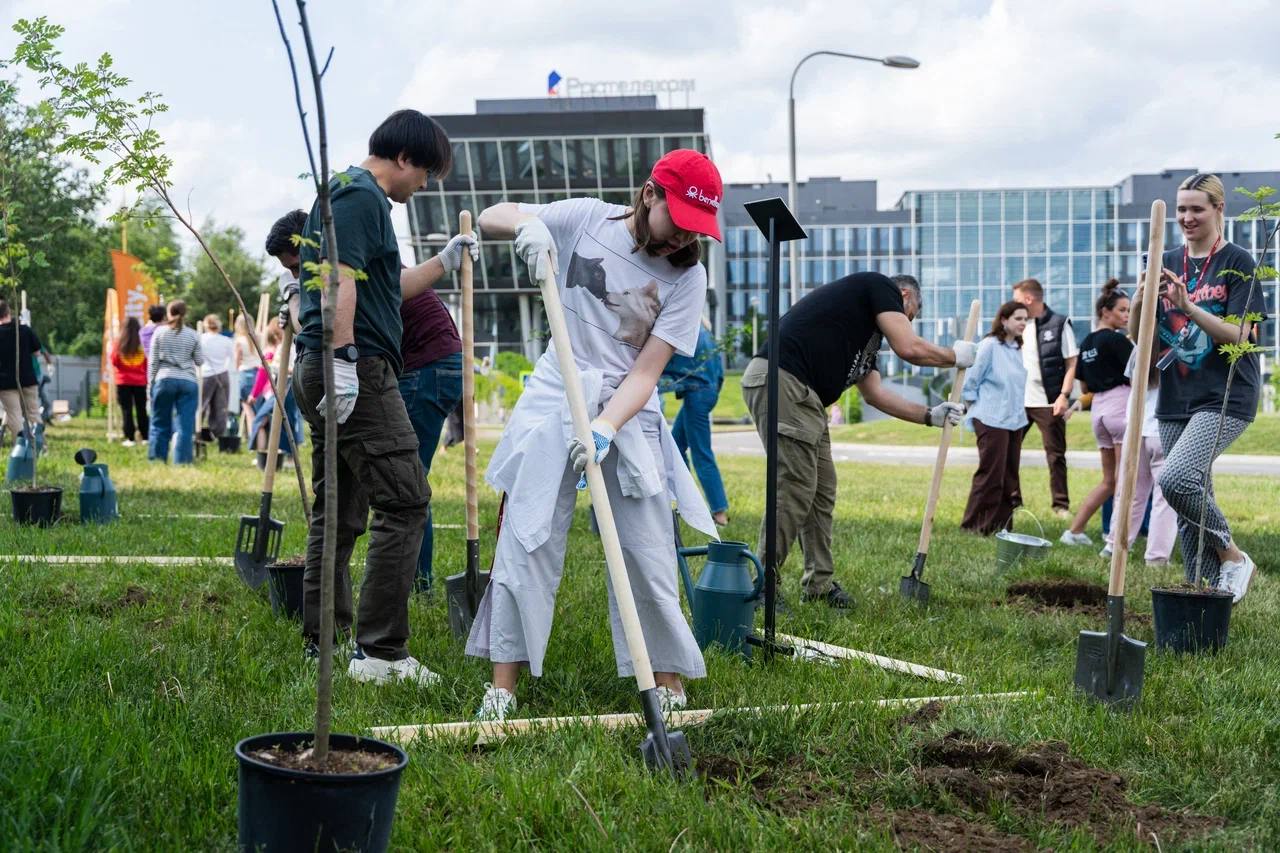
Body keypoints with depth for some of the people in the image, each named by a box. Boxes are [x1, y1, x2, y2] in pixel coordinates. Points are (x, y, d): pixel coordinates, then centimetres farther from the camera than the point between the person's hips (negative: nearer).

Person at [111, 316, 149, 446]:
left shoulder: (118, 343, -8)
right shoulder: (143, 343, -7)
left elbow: (114, 362, -2)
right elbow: (148, 364, -1)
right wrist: (147, 378, 11)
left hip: (123, 382, -1)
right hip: (140, 382, 1)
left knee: (126, 410, 2)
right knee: (141, 410, 10)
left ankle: (129, 438, -3)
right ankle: (145, 437, 10)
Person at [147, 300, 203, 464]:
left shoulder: (160, 332, 2)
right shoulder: (193, 335, 3)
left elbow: (152, 360, 2)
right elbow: (200, 361, 7)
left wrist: (151, 381, 8)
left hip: (164, 380, 0)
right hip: (187, 382, 0)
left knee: (160, 421, 10)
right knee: (185, 424, 0)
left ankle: (157, 457, 13)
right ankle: (182, 459, -2)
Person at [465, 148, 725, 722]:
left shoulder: (688, 275, -5)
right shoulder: (586, 219, -3)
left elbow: (646, 372, -11)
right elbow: (490, 218, 3)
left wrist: (605, 428, -26)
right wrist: (527, 223, -20)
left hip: (630, 416, 0)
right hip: (556, 400, 0)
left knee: (649, 555, -1)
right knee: (526, 540, -4)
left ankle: (670, 686, 13)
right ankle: (503, 685, 4)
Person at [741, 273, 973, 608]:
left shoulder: (865, 329, 29)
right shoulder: (880, 286, 4)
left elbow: (873, 391, 31)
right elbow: (909, 348, -7)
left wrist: (929, 415, 34)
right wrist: (955, 355, 11)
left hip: (802, 396, 10)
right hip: (781, 382, -10)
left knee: (822, 491, 13)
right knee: (795, 490, -9)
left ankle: (819, 585, 20)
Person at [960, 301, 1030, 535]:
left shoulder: (1018, 348, 9)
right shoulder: (990, 345, -13)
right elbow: (971, 380, -8)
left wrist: (1017, 411, 16)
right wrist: (977, 408, 0)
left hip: (1015, 420, 7)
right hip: (992, 421, -7)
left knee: (1010, 476, 9)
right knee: (991, 474, -6)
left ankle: (1001, 523, 18)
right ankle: (975, 525, 3)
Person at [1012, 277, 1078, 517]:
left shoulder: (1059, 324, -3)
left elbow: (1071, 363, -4)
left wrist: (1064, 395, -13)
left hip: (1048, 402, -4)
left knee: (1055, 455, 4)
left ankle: (1061, 505, 11)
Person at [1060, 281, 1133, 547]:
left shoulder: (1086, 342, 14)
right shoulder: (1117, 339, -10)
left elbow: (1084, 386, 19)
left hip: (1098, 408, 8)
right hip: (1121, 405, -8)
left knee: (1109, 480, 16)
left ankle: (1074, 531, 14)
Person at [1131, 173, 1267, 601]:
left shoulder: (1237, 263, -4)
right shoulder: (1167, 263, 10)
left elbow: (1240, 336, -13)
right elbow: (1138, 338, 8)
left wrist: (1188, 307, -24)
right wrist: (1140, 302, -12)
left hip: (1225, 397, -6)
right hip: (1175, 400, 6)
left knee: (1176, 479, -23)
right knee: (1192, 502, 7)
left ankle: (1233, 557, -3)